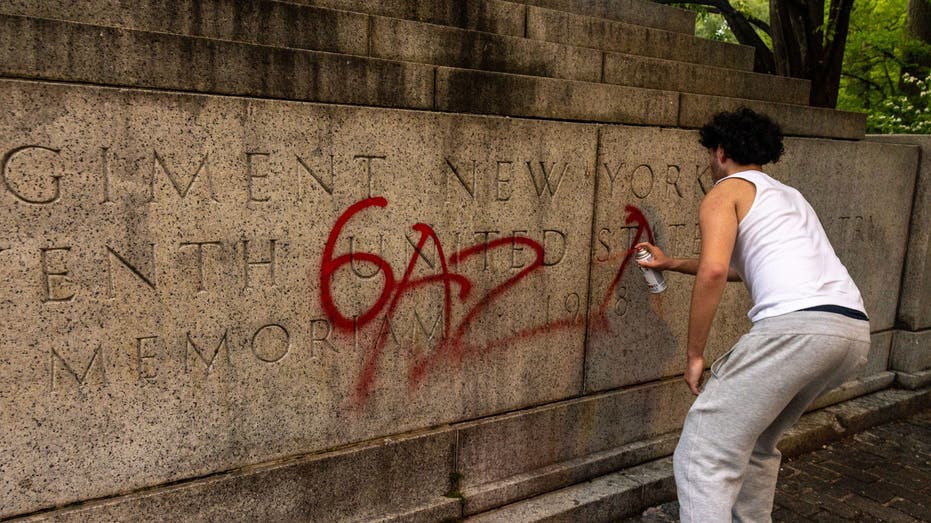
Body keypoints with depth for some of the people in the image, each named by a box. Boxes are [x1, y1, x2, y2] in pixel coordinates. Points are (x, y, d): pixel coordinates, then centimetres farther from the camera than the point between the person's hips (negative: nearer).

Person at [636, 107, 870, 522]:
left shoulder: (725, 192, 9)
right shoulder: (788, 195, 34)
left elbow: (713, 271, -10)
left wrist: (694, 355, -3)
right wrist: (672, 263, 54)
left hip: (796, 324, -9)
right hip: (855, 330, 9)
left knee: (702, 458, -7)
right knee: (757, 443, 26)